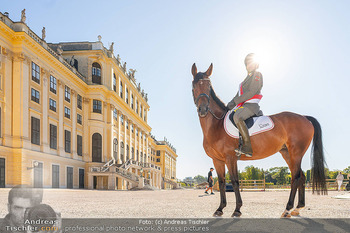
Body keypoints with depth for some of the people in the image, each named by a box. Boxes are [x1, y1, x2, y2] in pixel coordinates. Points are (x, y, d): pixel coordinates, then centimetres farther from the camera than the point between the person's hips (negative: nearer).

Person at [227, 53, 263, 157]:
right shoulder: (247, 79, 27)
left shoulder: (257, 75, 0)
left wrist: (236, 101, -15)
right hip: (243, 106, 10)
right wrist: (229, 106, 13)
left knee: (237, 117, -36)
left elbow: (252, 92, -12)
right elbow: (238, 95, 27)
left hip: (251, 105, -10)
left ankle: (248, 146, -39)